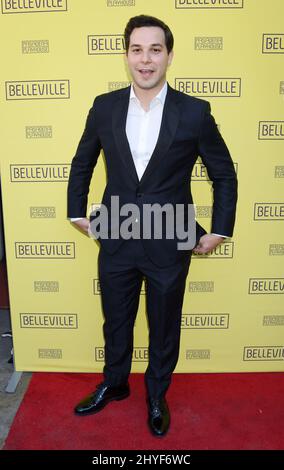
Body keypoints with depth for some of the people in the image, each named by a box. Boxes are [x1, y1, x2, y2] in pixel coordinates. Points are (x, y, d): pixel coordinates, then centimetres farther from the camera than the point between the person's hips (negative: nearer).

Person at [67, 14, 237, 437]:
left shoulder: (195, 112, -8)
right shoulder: (104, 107, -2)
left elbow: (224, 174, 1)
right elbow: (82, 164, 12)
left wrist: (219, 231, -1)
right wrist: (77, 213, 10)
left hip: (170, 245, -1)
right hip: (116, 243, 2)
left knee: (165, 330, 16)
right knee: (115, 324, 20)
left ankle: (157, 396, 43)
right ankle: (114, 385, 47)